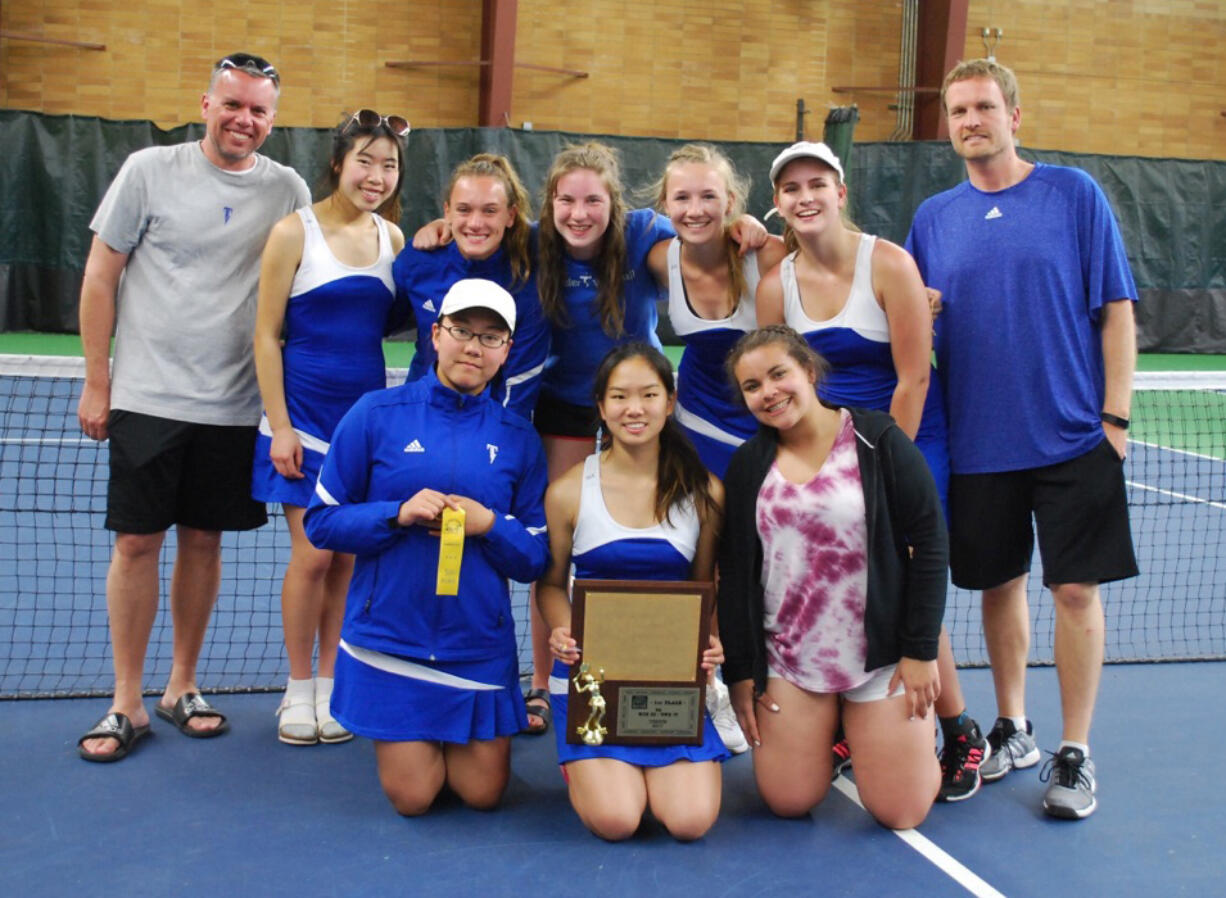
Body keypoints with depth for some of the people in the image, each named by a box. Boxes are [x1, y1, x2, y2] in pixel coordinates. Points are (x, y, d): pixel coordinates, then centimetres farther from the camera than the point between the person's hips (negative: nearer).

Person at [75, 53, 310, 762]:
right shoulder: (150, 171, -2)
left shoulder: (287, 190, 4)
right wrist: (96, 383, -2)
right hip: (147, 398, -2)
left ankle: (183, 686, 23)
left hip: (234, 406, 2)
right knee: (137, 543, 0)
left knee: (204, 540, 9)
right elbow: (101, 278, 2)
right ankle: (127, 703, 12)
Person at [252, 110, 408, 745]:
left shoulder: (392, 237, 7)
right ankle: (297, 689, 12)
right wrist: (279, 425, -12)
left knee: (348, 556, 7)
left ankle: (329, 685, 20)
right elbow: (266, 335, -7)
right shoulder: (296, 231, -7)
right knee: (312, 554, -6)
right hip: (306, 412, -4)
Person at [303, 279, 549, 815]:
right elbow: (321, 521, -4)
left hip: (479, 645, 2)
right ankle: (406, 737, 34)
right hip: (388, 637, -2)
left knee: (483, 794, 6)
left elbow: (535, 560, 1)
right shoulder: (377, 415, -4)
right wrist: (398, 514, -19)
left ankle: (455, 740, 37)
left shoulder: (518, 438, 1)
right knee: (412, 797, 2)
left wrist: (490, 525, -18)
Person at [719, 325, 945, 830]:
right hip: (786, 658, 3)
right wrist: (739, 671, 1)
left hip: (882, 655, -3)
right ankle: (831, 734, 31)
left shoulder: (878, 441, -6)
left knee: (900, 813, -3)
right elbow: (733, 574, 6)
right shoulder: (749, 465, 4)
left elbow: (929, 541, -7)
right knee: (788, 803, 0)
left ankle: (914, 735, 30)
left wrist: (921, 650, -10)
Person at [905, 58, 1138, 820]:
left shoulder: (1075, 194, -1)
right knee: (999, 584, 11)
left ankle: (1075, 753, 12)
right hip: (976, 439, 3)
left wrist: (1115, 416, -8)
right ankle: (1012, 731, 28)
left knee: (1076, 589, -1)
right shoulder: (933, 219, 8)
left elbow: (1117, 311, -3)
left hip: (1073, 436, -3)